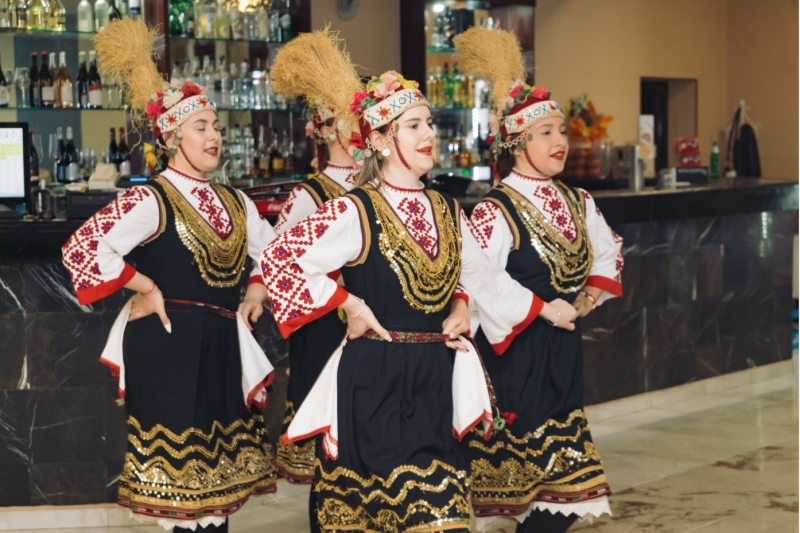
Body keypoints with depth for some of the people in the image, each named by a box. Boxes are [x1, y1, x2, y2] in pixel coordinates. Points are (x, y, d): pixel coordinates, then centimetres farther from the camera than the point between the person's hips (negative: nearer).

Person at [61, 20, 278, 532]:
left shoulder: (233, 201, 12)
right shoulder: (152, 200, -11)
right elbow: (83, 248, -22)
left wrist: (258, 288, 8)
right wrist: (146, 288, -14)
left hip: (220, 346, 7)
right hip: (171, 346, -7)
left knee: (217, 469, 11)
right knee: (180, 464, -3)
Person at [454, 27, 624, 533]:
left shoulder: (576, 202, 8)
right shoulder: (495, 212, -15)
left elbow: (609, 253, 24)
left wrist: (590, 298, 11)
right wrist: (540, 311, -14)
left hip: (564, 349, 7)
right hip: (518, 354, -7)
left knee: (565, 484, 7)